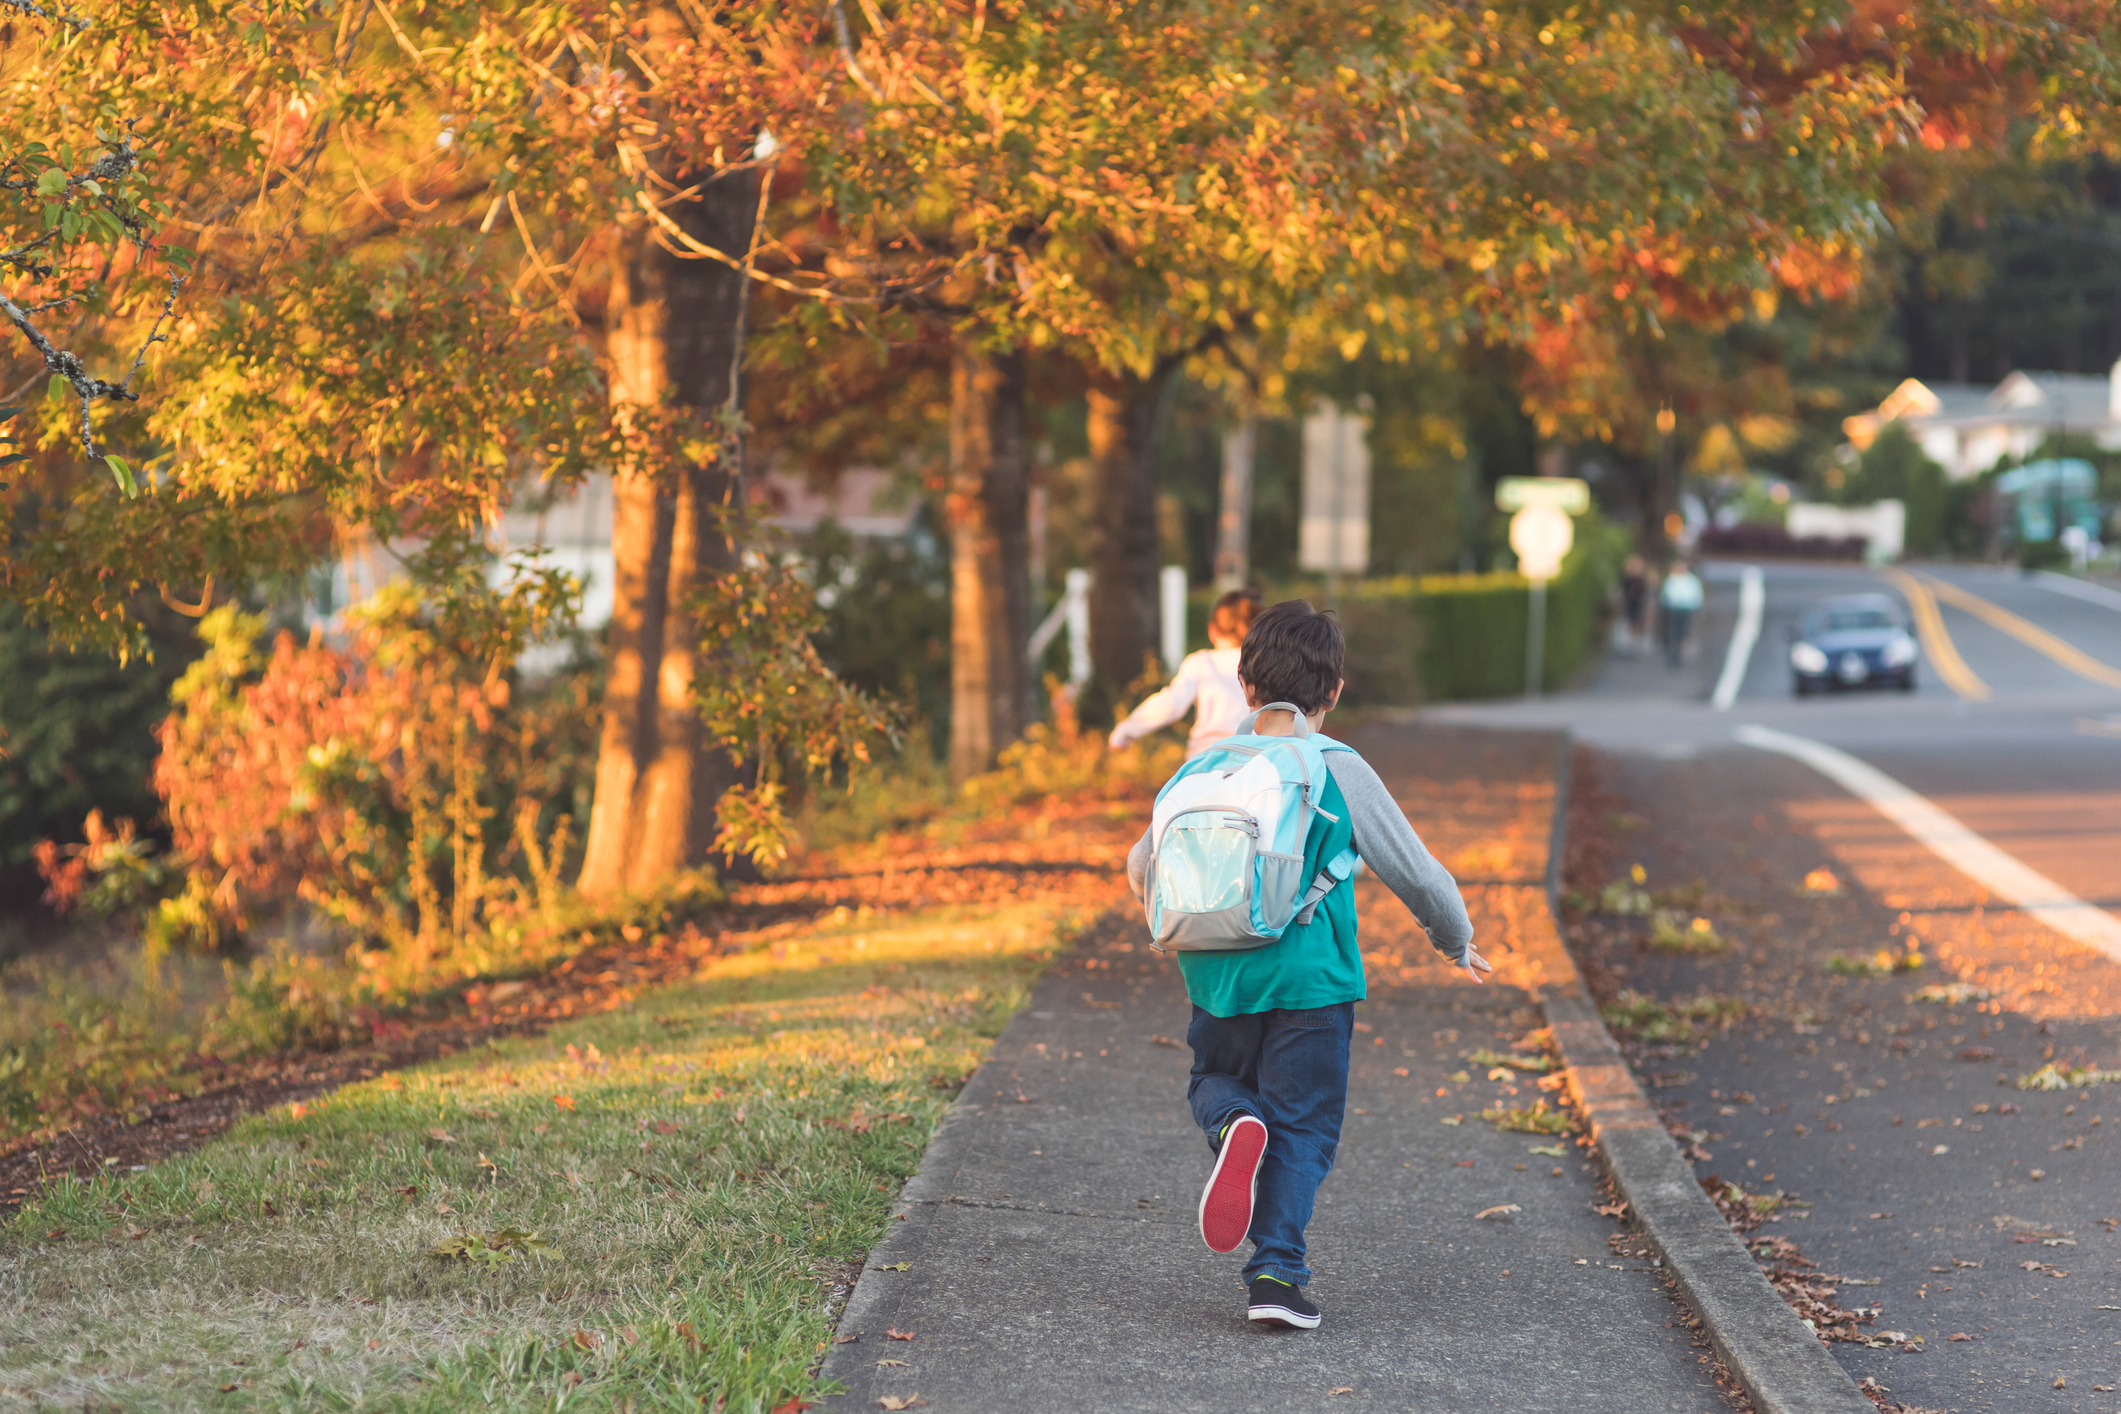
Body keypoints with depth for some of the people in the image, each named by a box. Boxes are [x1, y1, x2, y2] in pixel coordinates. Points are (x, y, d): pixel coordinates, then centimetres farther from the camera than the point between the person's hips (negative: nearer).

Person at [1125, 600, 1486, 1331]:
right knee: (1302, 1125, 7)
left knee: (1217, 1079, 24)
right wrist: (1457, 942, 20)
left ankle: (1234, 1125, -11)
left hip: (1219, 974, 2)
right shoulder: (1341, 774, -5)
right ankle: (1275, 1270, -2)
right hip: (1310, 981, -2)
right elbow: (1418, 873, 2)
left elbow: (1143, 866, 12)